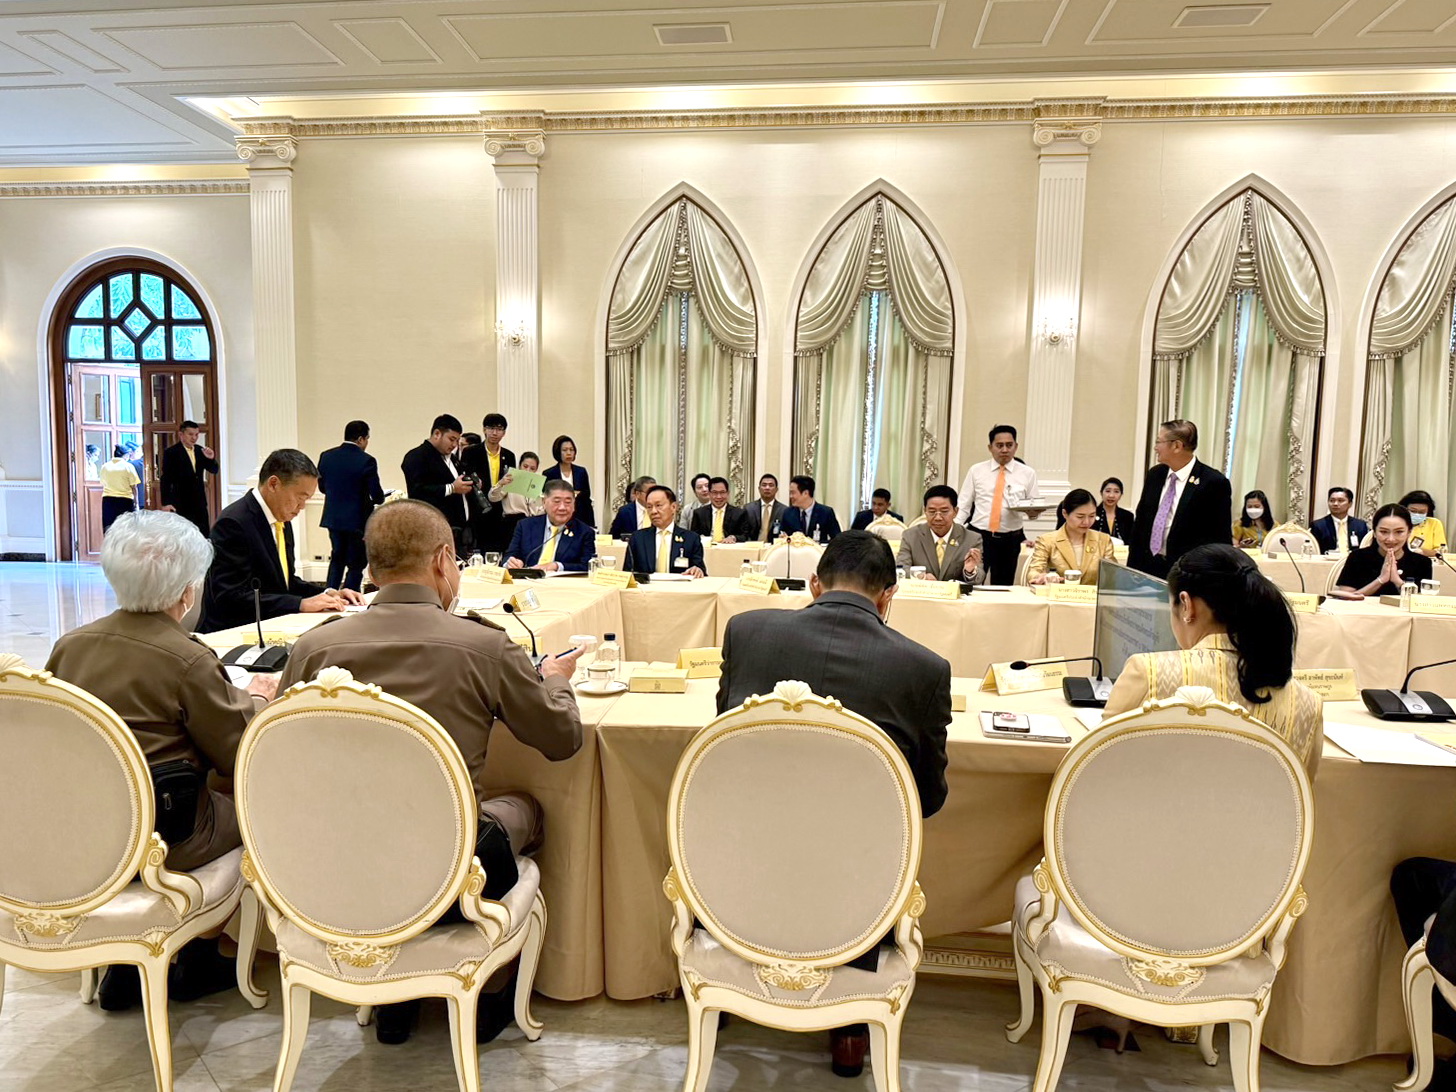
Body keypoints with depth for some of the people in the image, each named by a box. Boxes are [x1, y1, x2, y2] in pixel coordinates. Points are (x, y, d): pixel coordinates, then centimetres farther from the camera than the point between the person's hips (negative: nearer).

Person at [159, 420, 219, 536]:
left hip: (199, 502, 5)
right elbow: (166, 479, -10)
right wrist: (166, 503, -16)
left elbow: (214, 470, 13)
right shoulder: (171, 453, -7)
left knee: (204, 534, 5)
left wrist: (210, 459, -10)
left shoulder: (200, 451, 9)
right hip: (181, 503, -5)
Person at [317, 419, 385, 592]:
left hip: (333, 519, 6)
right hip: (357, 520, -6)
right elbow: (377, 496, -16)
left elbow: (322, 487, 8)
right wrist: (379, 498, 7)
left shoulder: (326, 456, 0)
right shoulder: (366, 461, -17)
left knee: (337, 559, 22)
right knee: (355, 565, 5)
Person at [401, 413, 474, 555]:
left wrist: (468, 485, 10)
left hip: (458, 528, 9)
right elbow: (416, 491, -19)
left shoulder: (451, 457, 22)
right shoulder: (416, 457, -7)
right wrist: (451, 488, -19)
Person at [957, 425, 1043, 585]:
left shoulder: (1027, 473, 4)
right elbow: (964, 506, 4)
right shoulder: (976, 471, 3)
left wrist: (1034, 513, -17)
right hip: (978, 535, -1)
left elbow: (1034, 507, 6)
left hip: (1010, 540, 1)